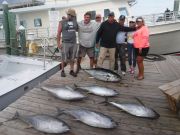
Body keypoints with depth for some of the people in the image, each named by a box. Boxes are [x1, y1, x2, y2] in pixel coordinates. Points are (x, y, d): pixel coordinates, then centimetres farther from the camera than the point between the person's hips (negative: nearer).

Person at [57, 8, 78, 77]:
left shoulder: (75, 22, 9)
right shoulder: (62, 22, 1)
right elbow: (58, 33, 0)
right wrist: (58, 43, -5)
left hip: (74, 43, 3)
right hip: (65, 43, -3)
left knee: (72, 58, 9)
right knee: (64, 59, 3)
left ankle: (71, 70, 20)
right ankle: (62, 71, 19)